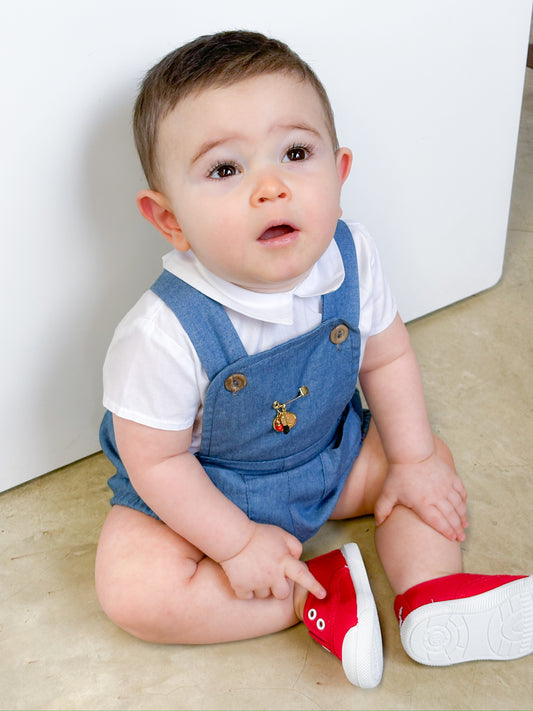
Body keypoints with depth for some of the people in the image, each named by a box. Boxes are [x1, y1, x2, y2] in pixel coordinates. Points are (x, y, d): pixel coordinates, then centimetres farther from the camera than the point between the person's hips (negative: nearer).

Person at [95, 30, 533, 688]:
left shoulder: (351, 257, -20)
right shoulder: (165, 334, -35)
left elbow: (386, 356, -3)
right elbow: (155, 460, -22)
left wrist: (414, 460, -2)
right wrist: (237, 542, -18)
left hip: (332, 456, 4)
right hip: (203, 492, -4)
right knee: (132, 590, -23)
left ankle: (435, 598, -7)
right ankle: (318, 595, -14)